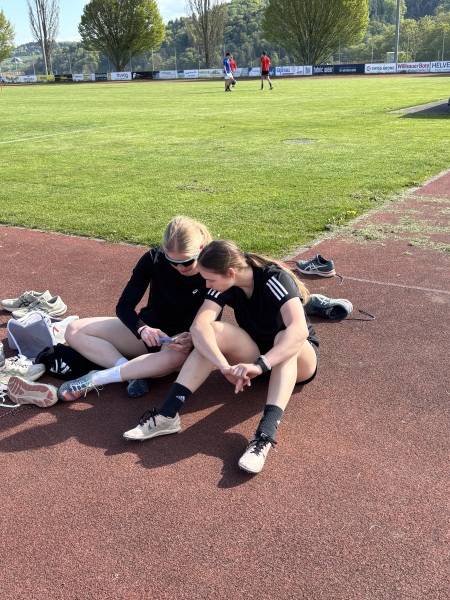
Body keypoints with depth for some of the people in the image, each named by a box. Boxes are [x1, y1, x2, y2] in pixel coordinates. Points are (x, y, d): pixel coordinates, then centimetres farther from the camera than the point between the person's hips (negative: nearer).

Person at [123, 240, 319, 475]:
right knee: (213, 331, -24)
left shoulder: (275, 279, -28)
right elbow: (199, 325, -30)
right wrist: (225, 366, -46)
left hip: (298, 361, -3)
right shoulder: (225, 285, -15)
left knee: (286, 338, -38)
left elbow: (298, 330, -43)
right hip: (255, 355, 4)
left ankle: (265, 435, -49)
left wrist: (260, 365, -55)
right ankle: (167, 415, -30)